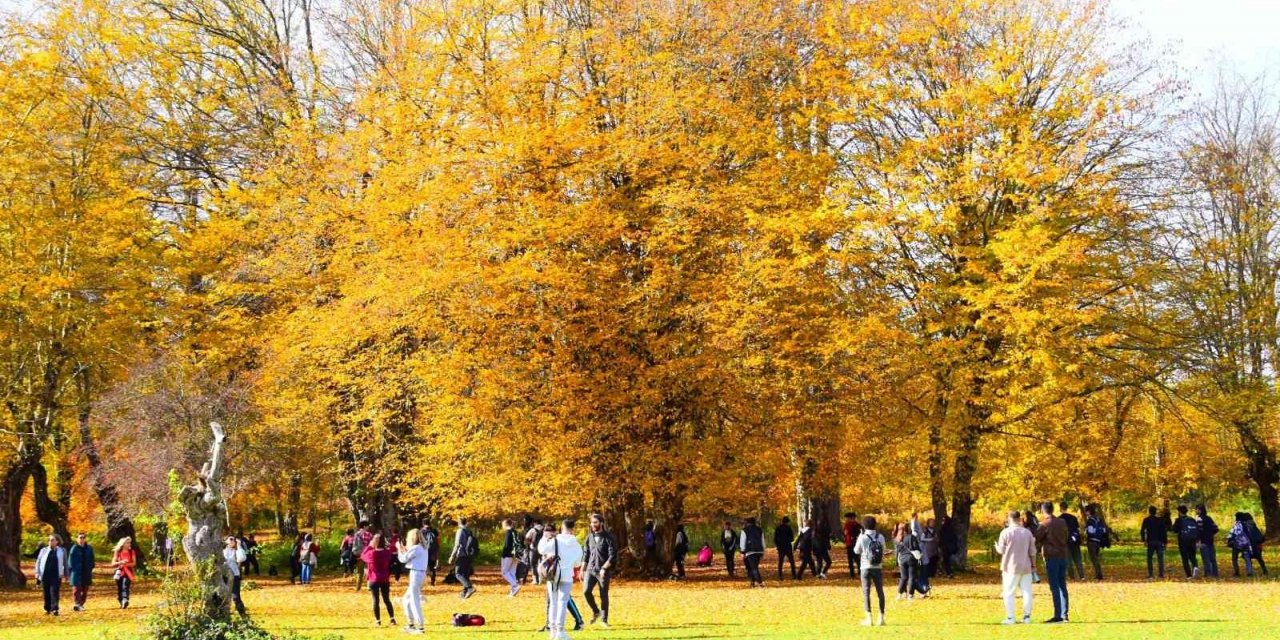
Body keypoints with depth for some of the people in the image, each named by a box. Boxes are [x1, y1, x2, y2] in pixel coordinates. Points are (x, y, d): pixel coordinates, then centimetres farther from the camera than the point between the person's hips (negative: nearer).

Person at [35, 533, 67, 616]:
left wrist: (65, 574, 10)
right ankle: (47, 609, 18)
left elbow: (65, 563, 12)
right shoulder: (44, 550, 8)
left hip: (56, 575, -2)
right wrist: (37, 573, 5)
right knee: (46, 593, 7)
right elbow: (38, 562, 12)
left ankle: (54, 609, -11)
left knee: (54, 592, -11)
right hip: (45, 575, 2)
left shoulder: (62, 551, 7)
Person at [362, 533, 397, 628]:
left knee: (375, 600, 6)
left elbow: (362, 557, 7)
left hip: (374, 580, -3)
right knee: (387, 600, 13)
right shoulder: (388, 553, -5)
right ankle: (392, 619, 11)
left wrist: (369, 546, 10)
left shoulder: (371, 553, -13)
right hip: (385, 580, 3)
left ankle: (378, 621, 8)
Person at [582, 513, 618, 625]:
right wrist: (582, 570, 11)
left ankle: (604, 619, 12)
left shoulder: (608, 537, -6)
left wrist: (604, 568, -20)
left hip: (603, 571, -4)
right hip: (590, 569, 4)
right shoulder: (590, 536, 10)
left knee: (604, 595, 0)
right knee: (586, 591, -11)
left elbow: (612, 555, -12)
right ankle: (595, 611, 12)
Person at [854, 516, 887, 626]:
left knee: (866, 592, 2)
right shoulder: (880, 537, -1)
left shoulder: (862, 537, -9)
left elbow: (856, 551, 4)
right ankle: (881, 618, 10)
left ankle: (869, 618, -2)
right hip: (878, 568, 2)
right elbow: (883, 551, 7)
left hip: (866, 568, -2)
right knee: (880, 592, 10)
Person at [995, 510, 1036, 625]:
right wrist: (1033, 565, 17)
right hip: (1026, 567, 3)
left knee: (1009, 593, 2)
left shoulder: (1005, 532, -9)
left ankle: (1010, 618, -2)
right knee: (1027, 592, 8)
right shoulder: (1027, 532, 4)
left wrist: (996, 547, 17)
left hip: (1011, 567, -3)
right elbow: (1032, 552, 7)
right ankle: (1027, 616, 8)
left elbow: (1001, 550, -5)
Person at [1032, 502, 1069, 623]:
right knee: (1062, 586, 12)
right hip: (1063, 556, 6)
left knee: (1054, 587, -5)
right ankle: (1065, 614, 13)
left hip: (1051, 557, -6)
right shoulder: (1062, 522, 8)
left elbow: (1034, 538, -6)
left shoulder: (1045, 524, -11)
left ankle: (1058, 615, -7)